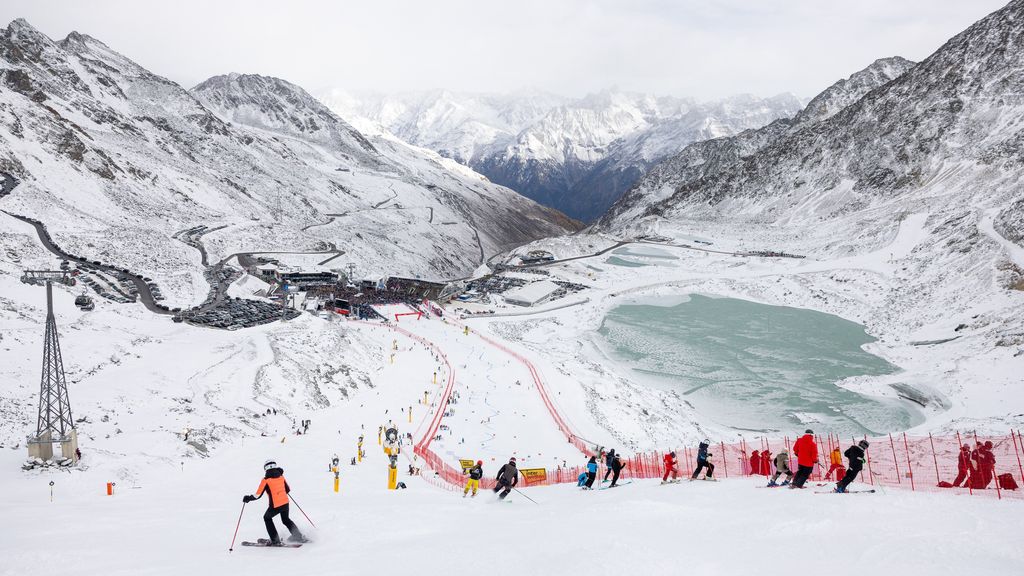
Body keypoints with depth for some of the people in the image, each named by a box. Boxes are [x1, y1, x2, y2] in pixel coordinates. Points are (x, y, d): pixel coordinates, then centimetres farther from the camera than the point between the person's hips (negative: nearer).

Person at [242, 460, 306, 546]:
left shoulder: (266, 480, -9)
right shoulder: (281, 476, 5)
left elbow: (258, 495, -8)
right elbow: (288, 489, 16)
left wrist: (248, 498, 8)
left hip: (275, 506, -5)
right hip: (285, 503, 5)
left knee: (267, 518, 23)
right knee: (286, 520, 29)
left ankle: (275, 540, 19)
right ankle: (298, 536, 21)